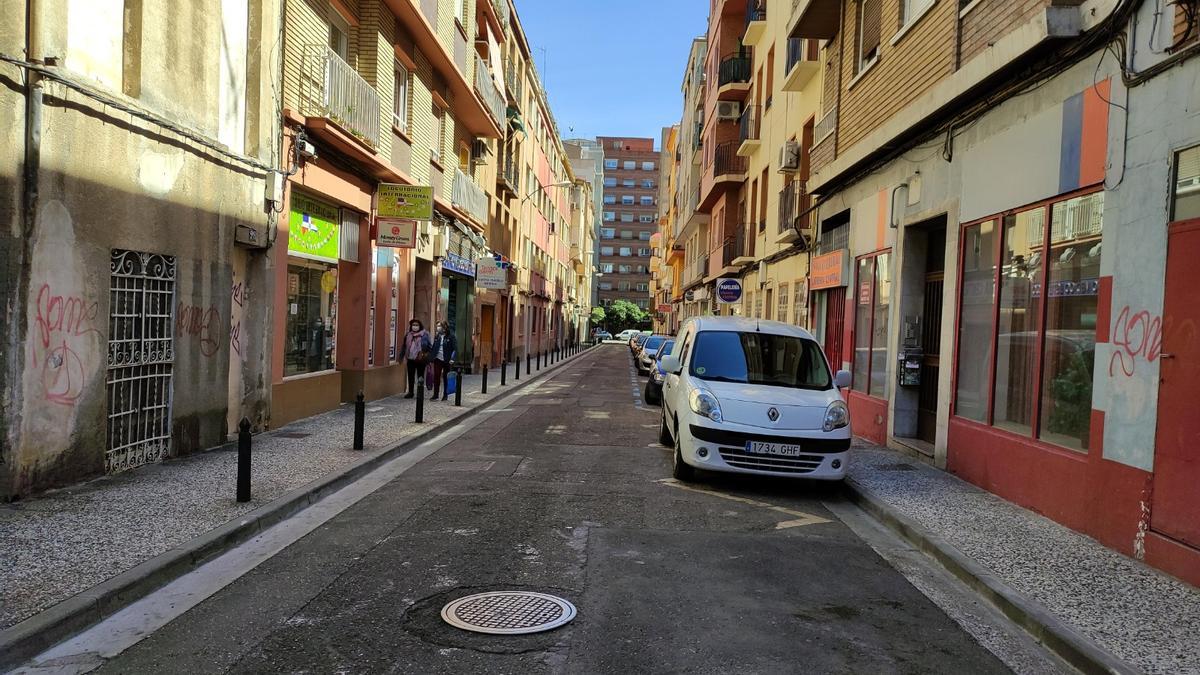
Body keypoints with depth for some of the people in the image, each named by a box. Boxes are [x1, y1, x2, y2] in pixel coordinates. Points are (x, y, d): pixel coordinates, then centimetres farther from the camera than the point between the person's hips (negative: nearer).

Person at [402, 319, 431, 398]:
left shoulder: (424, 335, -4)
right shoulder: (408, 335, 9)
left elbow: (429, 346, -4)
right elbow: (404, 346, 16)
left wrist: (427, 356, -9)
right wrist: (403, 356, 13)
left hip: (420, 359, -4)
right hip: (411, 359, 4)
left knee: (420, 376, 5)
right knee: (411, 376, 8)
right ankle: (410, 392, 17)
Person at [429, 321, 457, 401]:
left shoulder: (450, 336, -6)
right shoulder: (437, 336, 8)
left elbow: (455, 348, -8)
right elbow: (433, 348, 13)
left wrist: (452, 359, -17)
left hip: (447, 360, -3)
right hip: (438, 359, 3)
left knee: (446, 377, 6)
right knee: (436, 377, -3)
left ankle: (445, 395, 17)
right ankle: (435, 395, 2)